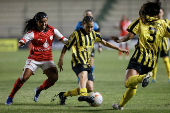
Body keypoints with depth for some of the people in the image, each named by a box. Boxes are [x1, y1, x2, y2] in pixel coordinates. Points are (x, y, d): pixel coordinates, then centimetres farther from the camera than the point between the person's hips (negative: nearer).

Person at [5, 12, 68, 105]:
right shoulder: (33, 32, -13)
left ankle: (38, 90, 16)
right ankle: (10, 97, 0)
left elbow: (62, 39, 10)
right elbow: (25, 39, -31)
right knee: (24, 77, -16)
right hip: (34, 58, -4)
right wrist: (21, 43, -53)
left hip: (47, 59, 4)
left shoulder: (52, 30, 2)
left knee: (54, 78, -13)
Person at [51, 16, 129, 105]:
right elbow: (65, 47, 1)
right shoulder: (76, 35, -2)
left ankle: (64, 95, 10)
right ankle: (83, 95, -65)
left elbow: (105, 43, 26)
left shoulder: (93, 34, 15)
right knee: (84, 75, -38)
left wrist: (119, 49, 24)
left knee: (90, 88, -3)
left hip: (87, 64, 7)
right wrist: (60, 60, -8)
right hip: (78, 63, -7)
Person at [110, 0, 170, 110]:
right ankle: (121, 104, 20)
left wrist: (120, 40, 16)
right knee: (133, 85, 17)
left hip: (140, 56, -5)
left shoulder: (140, 21, 7)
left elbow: (130, 35, 1)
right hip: (152, 60, 5)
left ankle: (143, 77, -46)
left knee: (128, 82, -20)